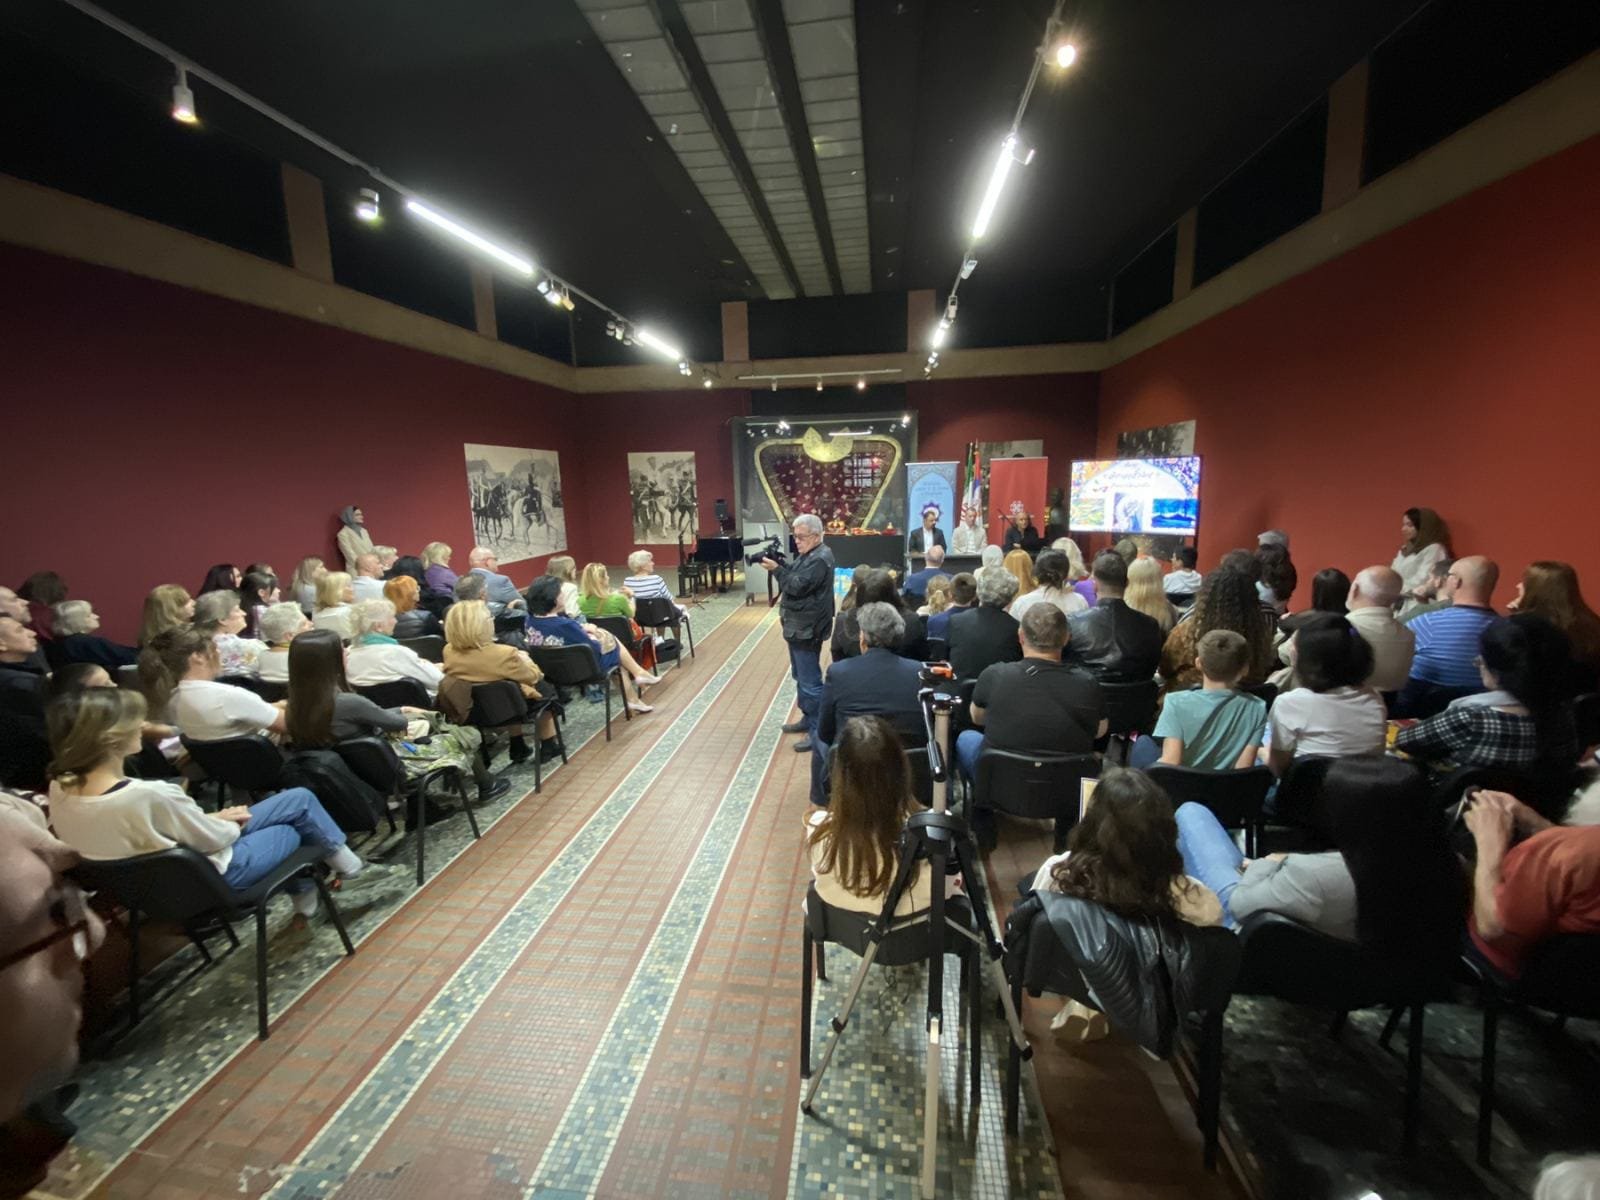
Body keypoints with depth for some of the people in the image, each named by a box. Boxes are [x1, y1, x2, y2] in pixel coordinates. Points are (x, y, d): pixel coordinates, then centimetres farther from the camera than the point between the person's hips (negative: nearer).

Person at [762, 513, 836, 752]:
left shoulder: (820, 559, -19)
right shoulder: (807, 554, 14)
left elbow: (798, 586, -23)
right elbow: (794, 576, 20)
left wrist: (776, 569, -16)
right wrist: (780, 564, 2)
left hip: (808, 629, -11)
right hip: (799, 625, 11)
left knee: (810, 681, -7)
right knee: (801, 676, 19)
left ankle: (818, 730, 0)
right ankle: (808, 718, 32)